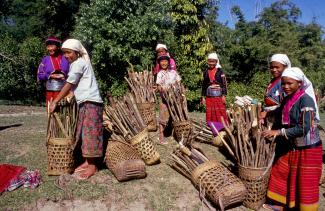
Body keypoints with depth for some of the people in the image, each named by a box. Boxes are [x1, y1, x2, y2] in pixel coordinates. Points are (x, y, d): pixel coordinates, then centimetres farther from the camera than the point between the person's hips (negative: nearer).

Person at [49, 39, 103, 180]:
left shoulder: (79, 63, -8)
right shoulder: (77, 64, 21)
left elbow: (68, 85, -10)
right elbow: (73, 87, 17)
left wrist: (55, 102, -6)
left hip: (91, 102, -10)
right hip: (85, 103, 10)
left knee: (90, 133, -7)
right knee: (84, 133, 12)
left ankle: (92, 166, 0)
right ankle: (87, 162, 20)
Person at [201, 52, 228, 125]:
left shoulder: (220, 71, 1)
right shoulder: (206, 72, 11)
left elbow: (224, 83, -1)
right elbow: (203, 85, 14)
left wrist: (224, 95, -8)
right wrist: (203, 97, 10)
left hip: (219, 96, -3)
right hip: (209, 96, 3)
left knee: (220, 113, -4)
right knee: (210, 114, 4)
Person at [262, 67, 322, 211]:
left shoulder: (306, 101, -21)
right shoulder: (286, 100, 3)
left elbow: (303, 128, -26)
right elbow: (281, 121, 13)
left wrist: (279, 132, -26)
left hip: (307, 149, -8)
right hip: (290, 147, 8)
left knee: (305, 183, 5)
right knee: (281, 175, 16)